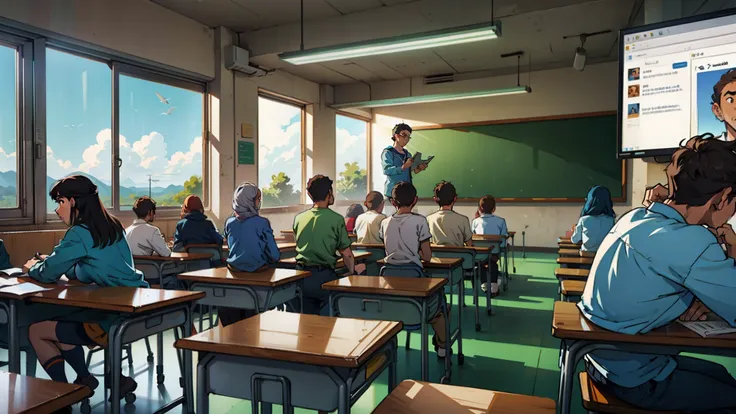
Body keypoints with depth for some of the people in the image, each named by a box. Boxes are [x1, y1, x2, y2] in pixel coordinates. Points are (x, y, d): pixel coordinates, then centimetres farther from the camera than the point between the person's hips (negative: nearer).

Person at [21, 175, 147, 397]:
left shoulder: (81, 233, -14)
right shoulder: (112, 226, 10)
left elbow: (48, 274, -8)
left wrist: (33, 268, 14)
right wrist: (50, 261, 15)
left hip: (115, 319, -8)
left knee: (36, 331, 13)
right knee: (57, 324, 28)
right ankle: (84, 380, 27)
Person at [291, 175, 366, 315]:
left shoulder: (298, 218, 5)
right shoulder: (336, 219, -9)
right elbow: (346, 254, -5)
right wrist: (352, 270, 11)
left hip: (301, 276, 5)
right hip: (324, 276, -5)